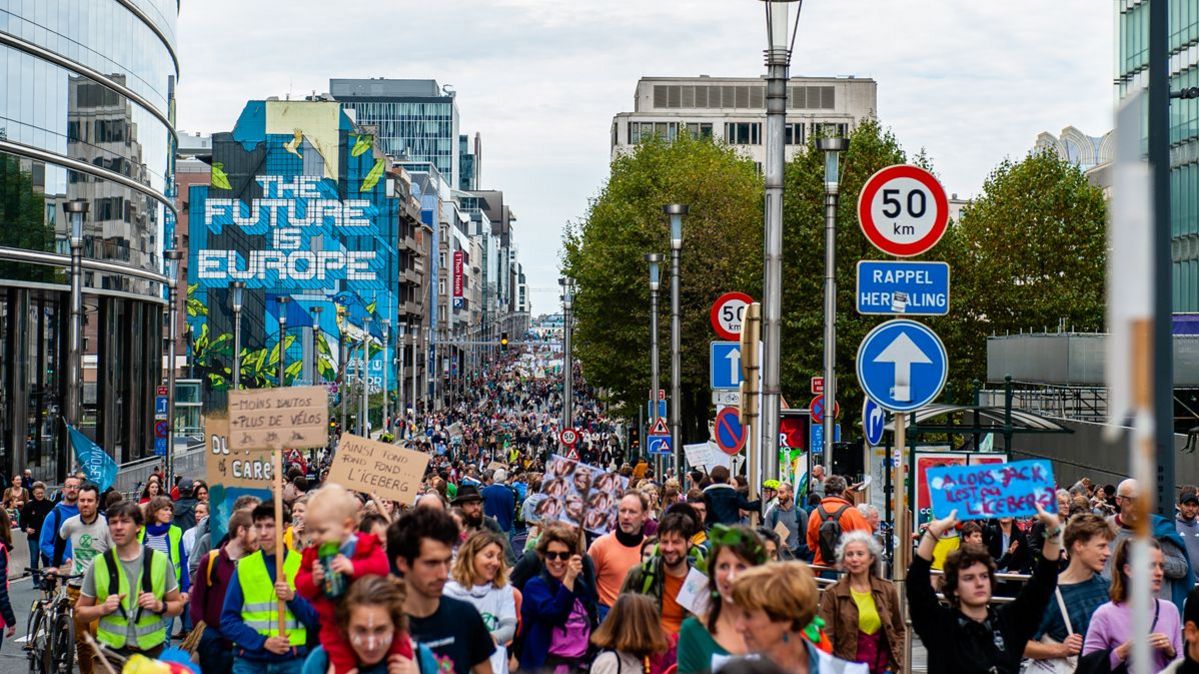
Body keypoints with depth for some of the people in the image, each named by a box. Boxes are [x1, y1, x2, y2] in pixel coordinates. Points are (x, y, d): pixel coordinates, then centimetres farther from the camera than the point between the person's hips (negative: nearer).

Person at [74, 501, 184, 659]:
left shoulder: (160, 561, 5)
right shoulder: (99, 564, 5)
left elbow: (178, 606, 11)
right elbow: (80, 613, 10)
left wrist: (160, 606, -9)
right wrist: (103, 608, -9)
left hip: (151, 651, 0)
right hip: (111, 650, 0)